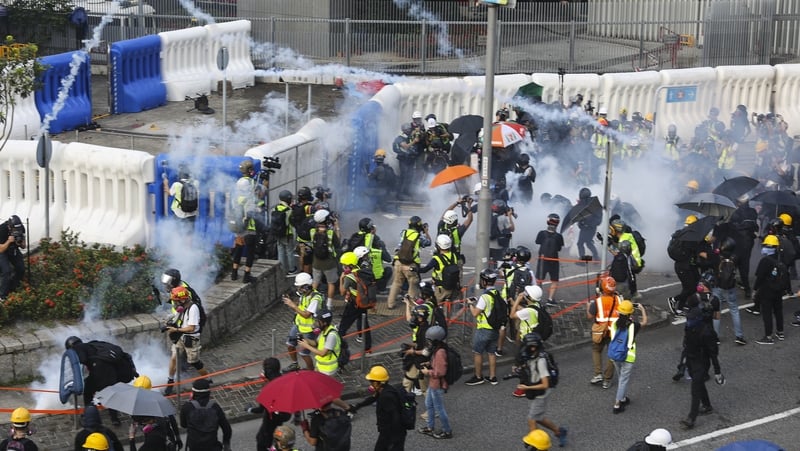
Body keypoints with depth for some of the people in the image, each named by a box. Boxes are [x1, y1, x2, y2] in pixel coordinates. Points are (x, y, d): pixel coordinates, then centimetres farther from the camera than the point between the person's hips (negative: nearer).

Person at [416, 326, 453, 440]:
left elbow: (440, 372, -31)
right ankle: (430, 427, 39)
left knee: (439, 408, 4)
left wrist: (428, 372, -19)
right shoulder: (437, 349, 2)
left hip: (437, 385, -11)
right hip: (432, 383, 11)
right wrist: (429, 364, 5)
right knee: (429, 404, 24)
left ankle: (447, 431, 18)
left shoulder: (440, 353, -30)